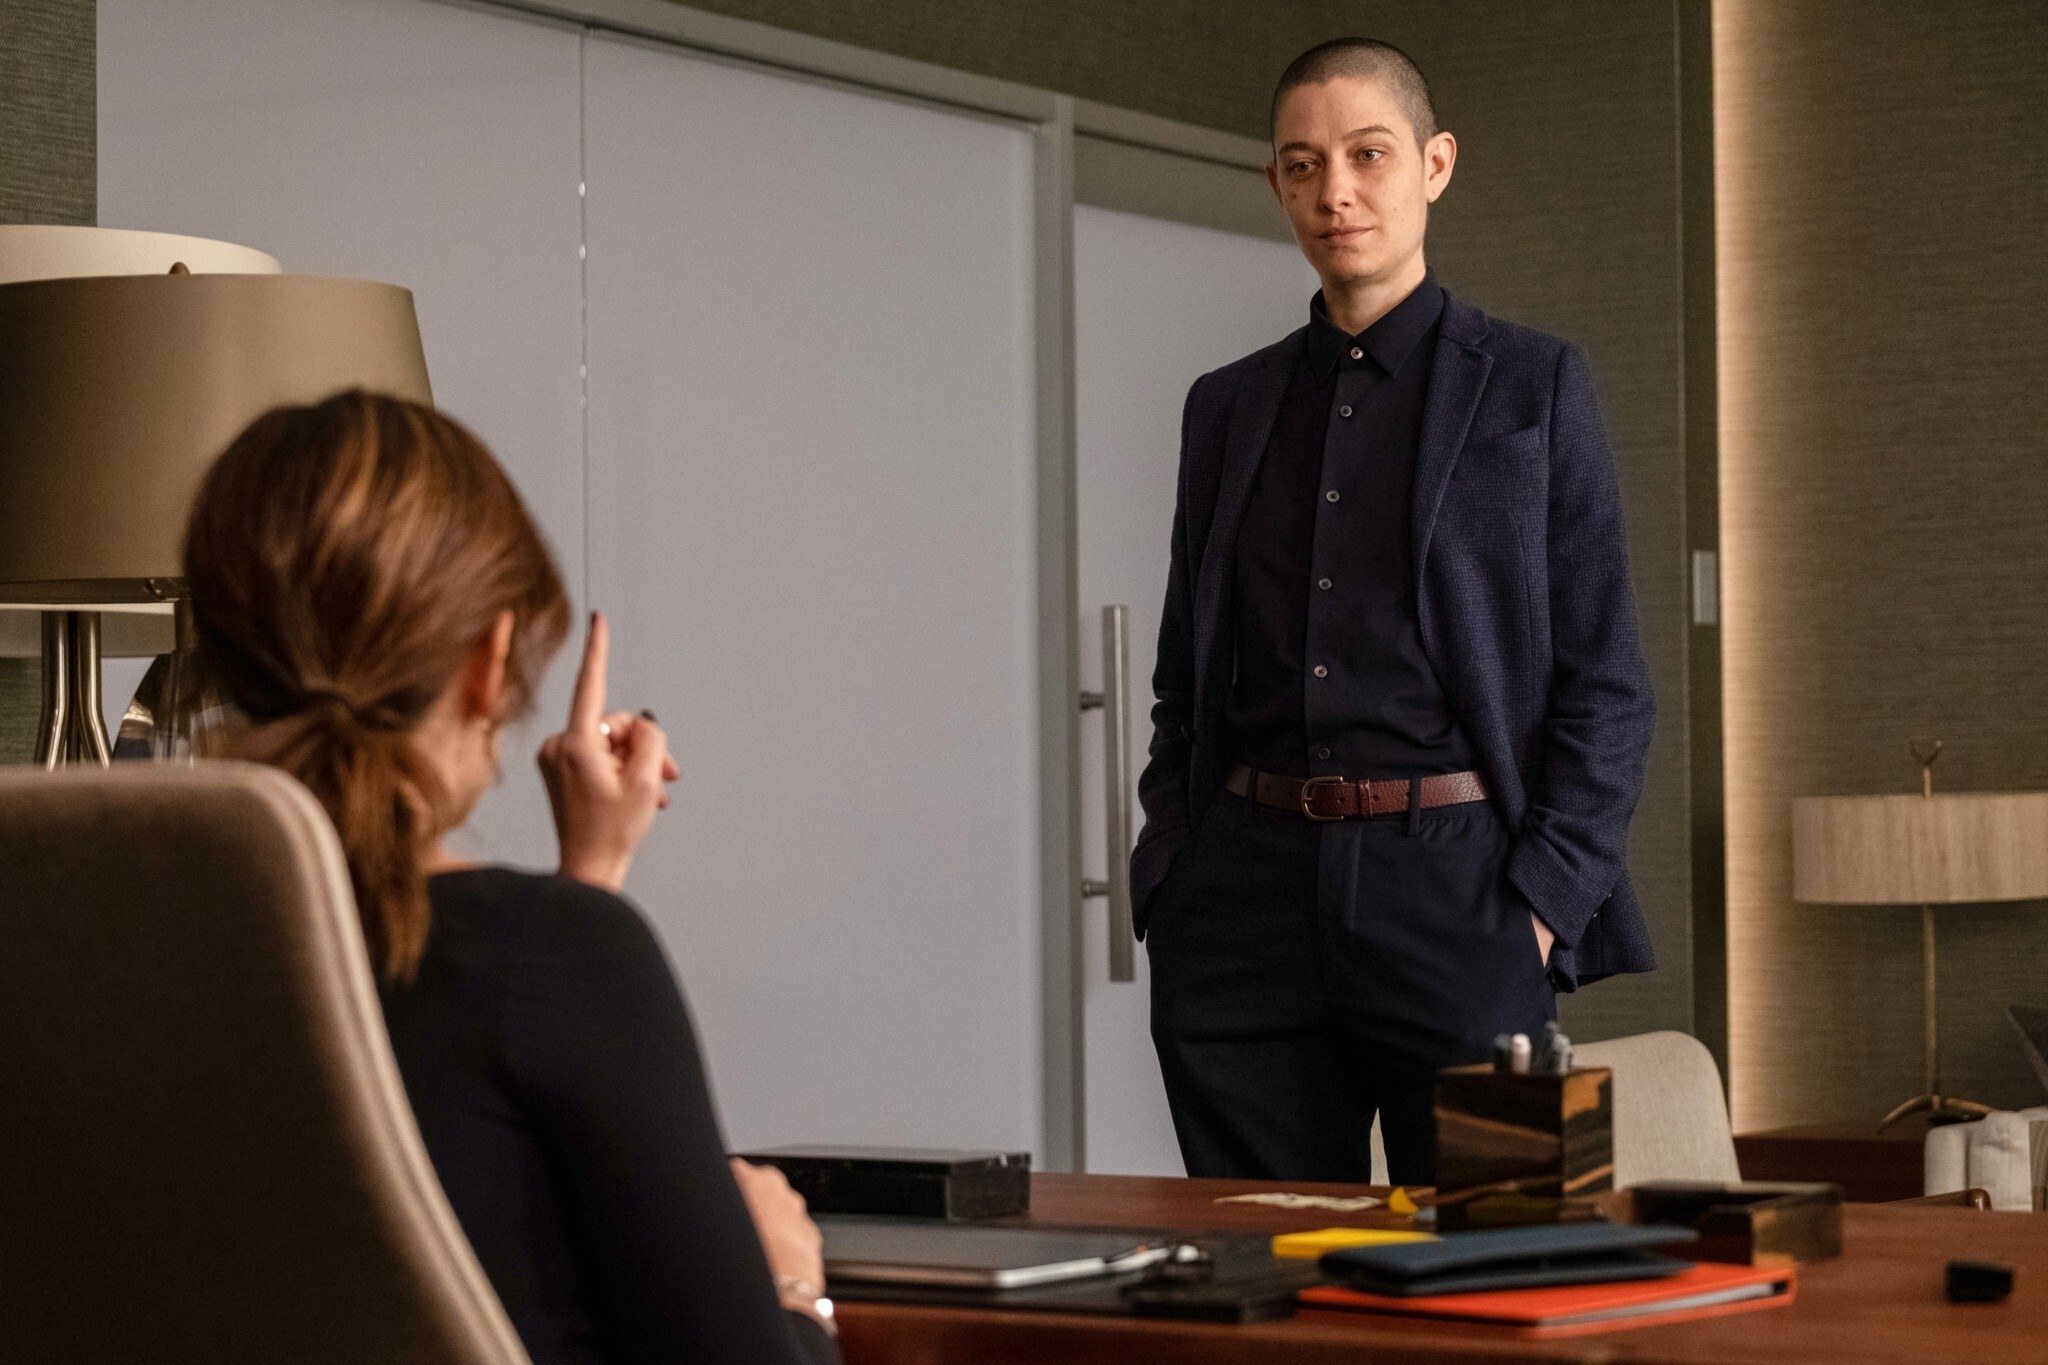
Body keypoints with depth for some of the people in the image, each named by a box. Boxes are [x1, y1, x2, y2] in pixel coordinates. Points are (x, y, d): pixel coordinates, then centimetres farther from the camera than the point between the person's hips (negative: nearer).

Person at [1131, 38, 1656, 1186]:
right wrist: (1165, 874, 5)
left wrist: (1546, 901, -9)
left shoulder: (1530, 384, 4)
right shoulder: (1228, 405, 15)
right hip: (1246, 896, 3)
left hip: (1453, 880, -3)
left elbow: (1608, 684, 1)